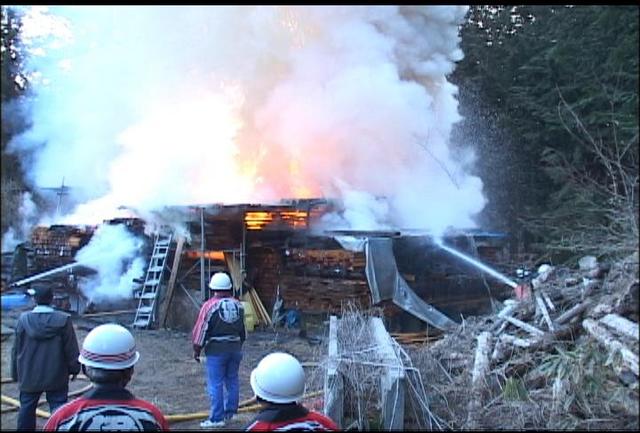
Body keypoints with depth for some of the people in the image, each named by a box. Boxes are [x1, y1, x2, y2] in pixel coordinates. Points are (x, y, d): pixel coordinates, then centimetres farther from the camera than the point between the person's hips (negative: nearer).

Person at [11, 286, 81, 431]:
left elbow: (16, 349, 2)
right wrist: (74, 368, 6)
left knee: (27, 408, 15)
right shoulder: (63, 320, -12)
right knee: (58, 408, 5)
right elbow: (71, 349, -7)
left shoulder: (23, 319, -6)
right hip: (56, 376, -2)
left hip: (29, 377, 2)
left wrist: (15, 373, 13)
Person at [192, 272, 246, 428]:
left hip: (216, 350, -6)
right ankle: (230, 412, 24)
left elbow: (201, 330, -9)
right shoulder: (238, 305, 7)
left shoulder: (210, 305, -11)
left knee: (215, 384, -1)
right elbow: (243, 330, 16)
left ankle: (217, 418, 1)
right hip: (235, 348, 6)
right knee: (232, 381, 15)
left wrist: (196, 350, 0)